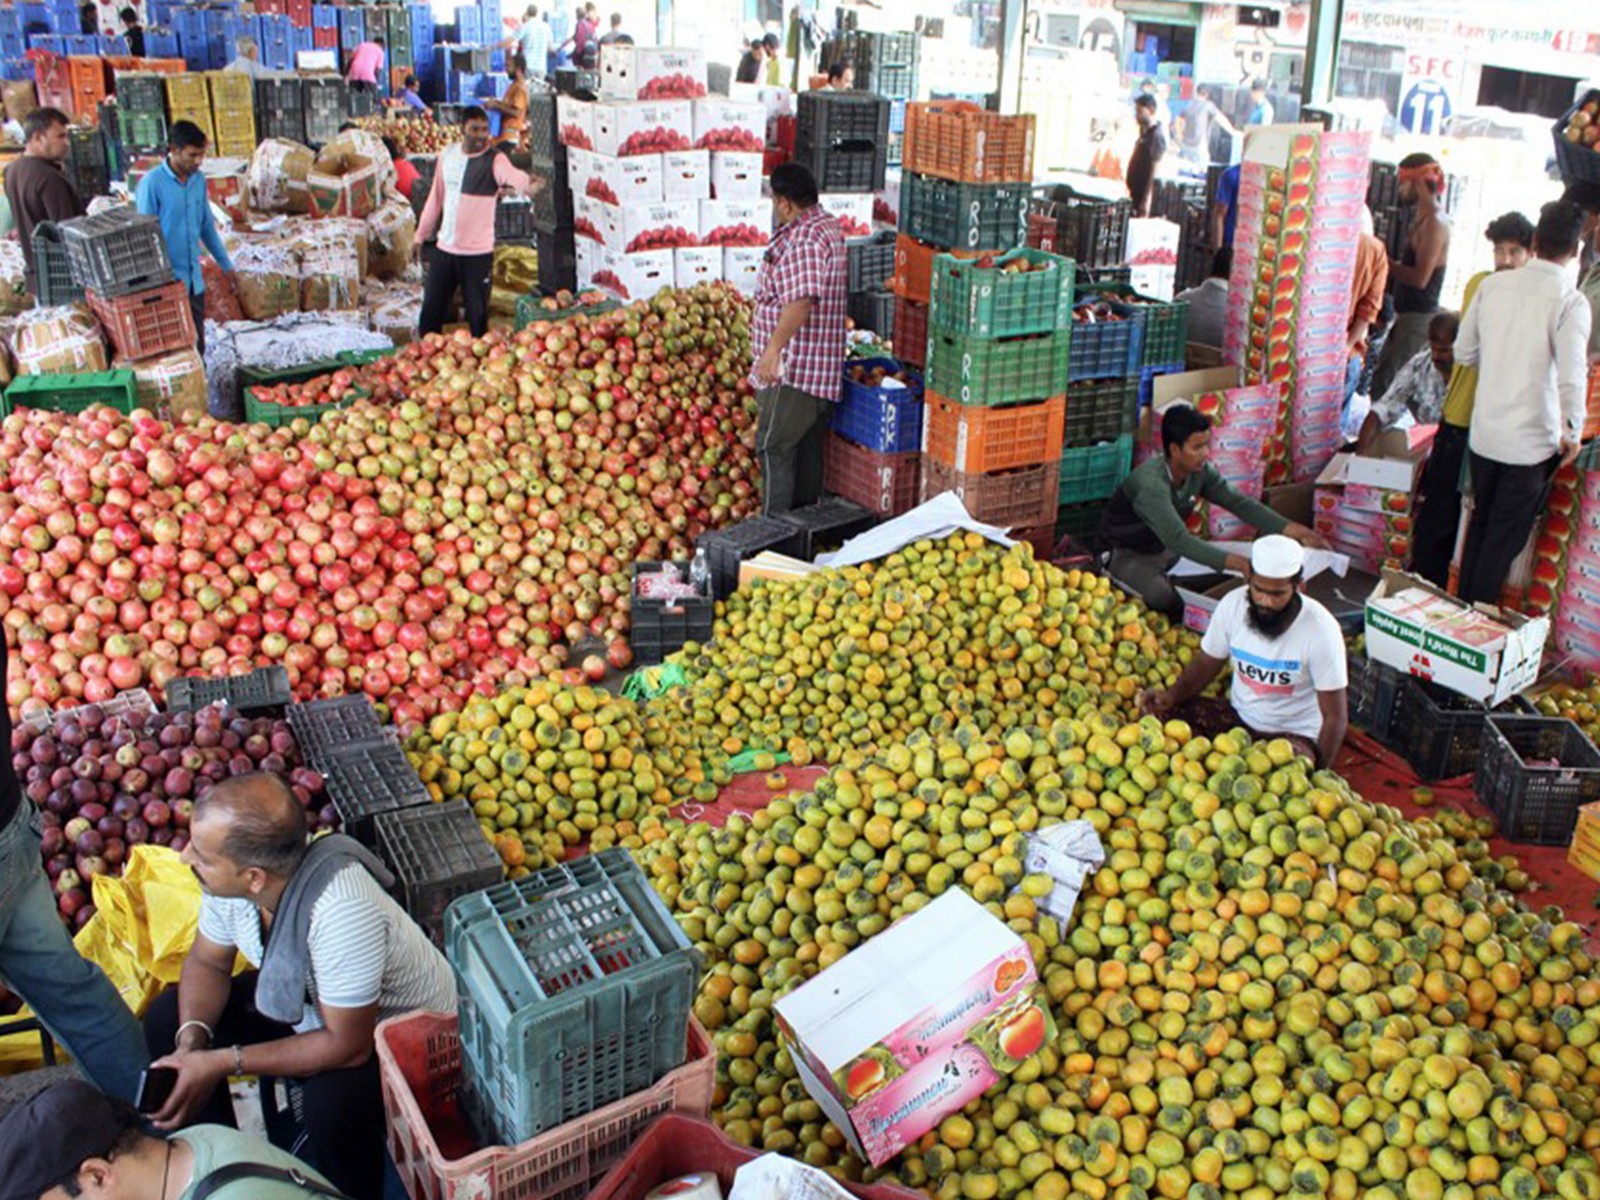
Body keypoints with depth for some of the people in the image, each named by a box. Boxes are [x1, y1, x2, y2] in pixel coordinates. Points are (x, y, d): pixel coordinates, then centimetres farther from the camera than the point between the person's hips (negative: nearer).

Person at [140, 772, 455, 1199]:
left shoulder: (341, 911, -41)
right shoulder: (230, 875, -20)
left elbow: (348, 1046, -31)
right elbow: (207, 962, -1)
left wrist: (224, 1062, -28)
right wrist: (192, 1040, -20)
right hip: (302, 999, 7)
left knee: (332, 1099, -34)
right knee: (167, 1020, -1)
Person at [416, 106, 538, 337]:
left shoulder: (494, 159, -11)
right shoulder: (447, 154, 4)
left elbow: (513, 175, -34)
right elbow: (436, 196, 15)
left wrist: (528, 184, -57)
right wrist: (421, 233, 18)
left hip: (478, 252, -5)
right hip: (444, 248, 5)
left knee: (477, 314, 3)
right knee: (431, 310, 13)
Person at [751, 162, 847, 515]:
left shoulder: (804, 238, -19)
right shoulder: (828, 225, 14)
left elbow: (802, 299, -31)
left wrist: (773, 348, -32)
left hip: (793, 367, -11)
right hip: (821, 365, 11)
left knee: (774, 447, -5)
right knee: (807, 447, 15)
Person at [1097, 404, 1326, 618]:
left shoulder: (1202, 472, -11)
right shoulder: (1150, 484, -36)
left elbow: (1240, 503, -11)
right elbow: (1178, 539, -45)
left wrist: (1289, 528, -24)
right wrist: (1235, 563, -53)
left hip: (1164, 549, 8)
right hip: (1125, 554, -8)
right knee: (1172, 603, -27)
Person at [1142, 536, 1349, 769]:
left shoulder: (1320, 629, -20)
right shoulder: (1232, 604, -10)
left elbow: (1335, 718, -15)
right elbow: (1206, 662, 4)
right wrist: (1172, 695, -15)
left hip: (1294, 734, -4)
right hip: (1238, 716, 4)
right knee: (1162, 717, -18)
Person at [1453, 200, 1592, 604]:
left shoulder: (1494, 284, -2)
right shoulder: (1570, 302, -16)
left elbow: (1464, 351, 6)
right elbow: (1572, 377, -21)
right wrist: (1572, 433, -8)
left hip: (1483, 434, 5)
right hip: (1531, 443, -5)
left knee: (1479, 526, 20)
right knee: (1504, 539, 8)